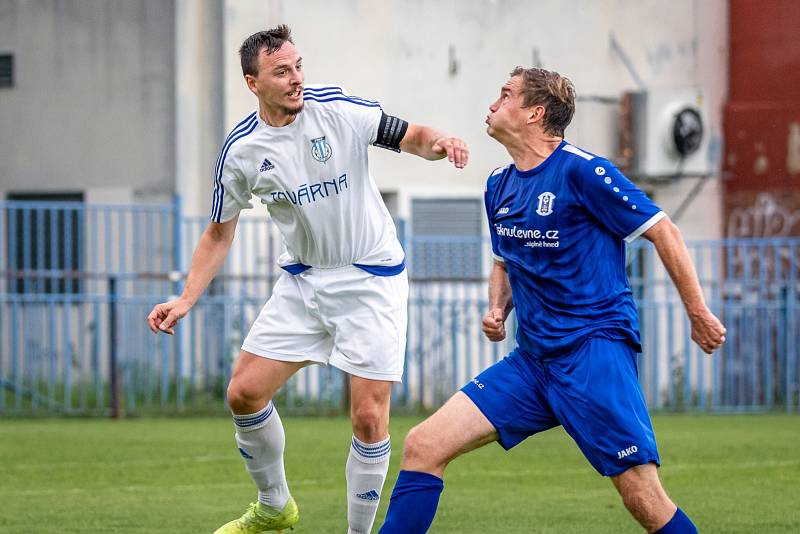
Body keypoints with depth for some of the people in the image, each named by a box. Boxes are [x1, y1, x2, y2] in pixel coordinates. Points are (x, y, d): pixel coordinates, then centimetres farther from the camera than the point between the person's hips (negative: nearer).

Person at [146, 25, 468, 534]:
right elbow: (220, 233, 5)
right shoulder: (240, 151, -6)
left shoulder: (337, 108, -13)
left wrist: (438, 142, -30)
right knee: (245, 392, 1)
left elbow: (409, 136, -6)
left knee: (369, 418, -10)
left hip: (371, 277, -3)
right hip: (302, 280, 3)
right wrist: (186, 300, -4)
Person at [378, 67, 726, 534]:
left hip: (595, 350, -7)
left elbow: (663, 231, -6)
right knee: (423, 446, -4)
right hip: (533, 359, 7)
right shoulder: (500, 186, 12)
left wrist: (699, 314, -6)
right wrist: (498, 309, 8)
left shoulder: (581, 170, -11)